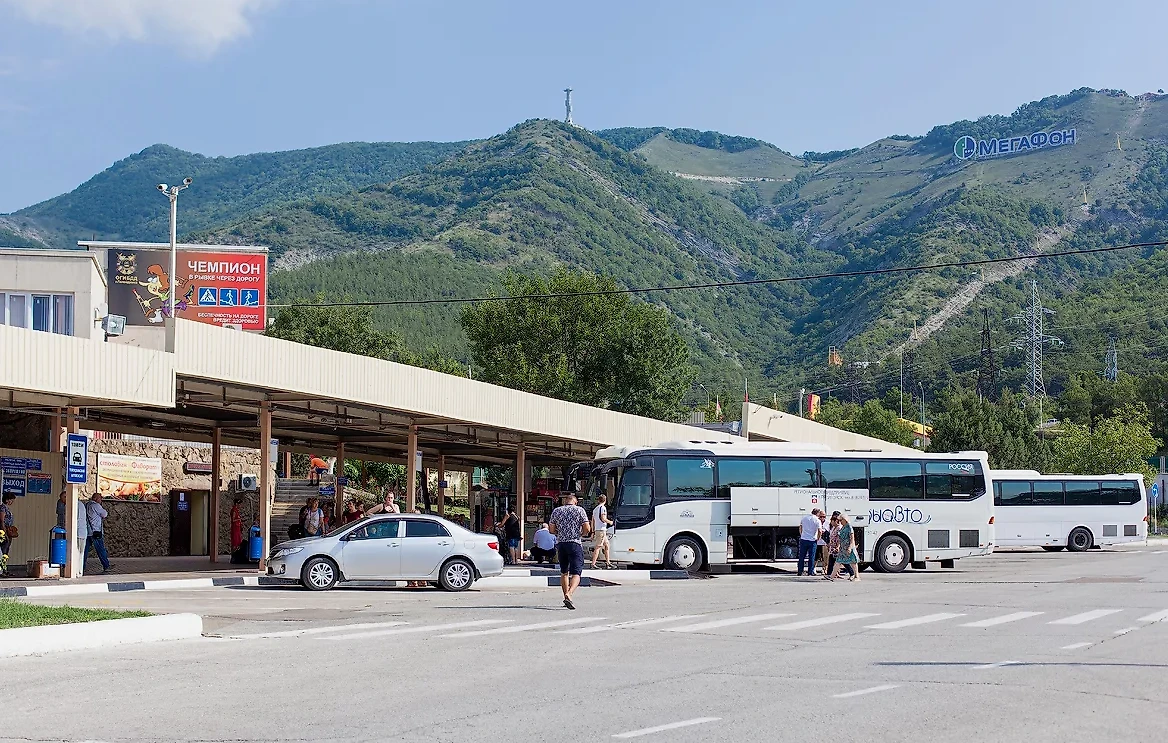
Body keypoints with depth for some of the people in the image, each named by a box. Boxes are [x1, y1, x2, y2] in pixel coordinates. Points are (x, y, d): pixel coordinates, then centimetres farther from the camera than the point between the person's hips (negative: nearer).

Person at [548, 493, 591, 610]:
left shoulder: (556, 511, 7)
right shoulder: (579, 510, -1)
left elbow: (551, 530, 5)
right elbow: (587, 529, -6)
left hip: (560, 544, 3)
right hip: (575, 543, -3)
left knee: (564, 572, 18)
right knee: (576, 573, -6)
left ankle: (566, 596, 20)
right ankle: (569, 594, -28)